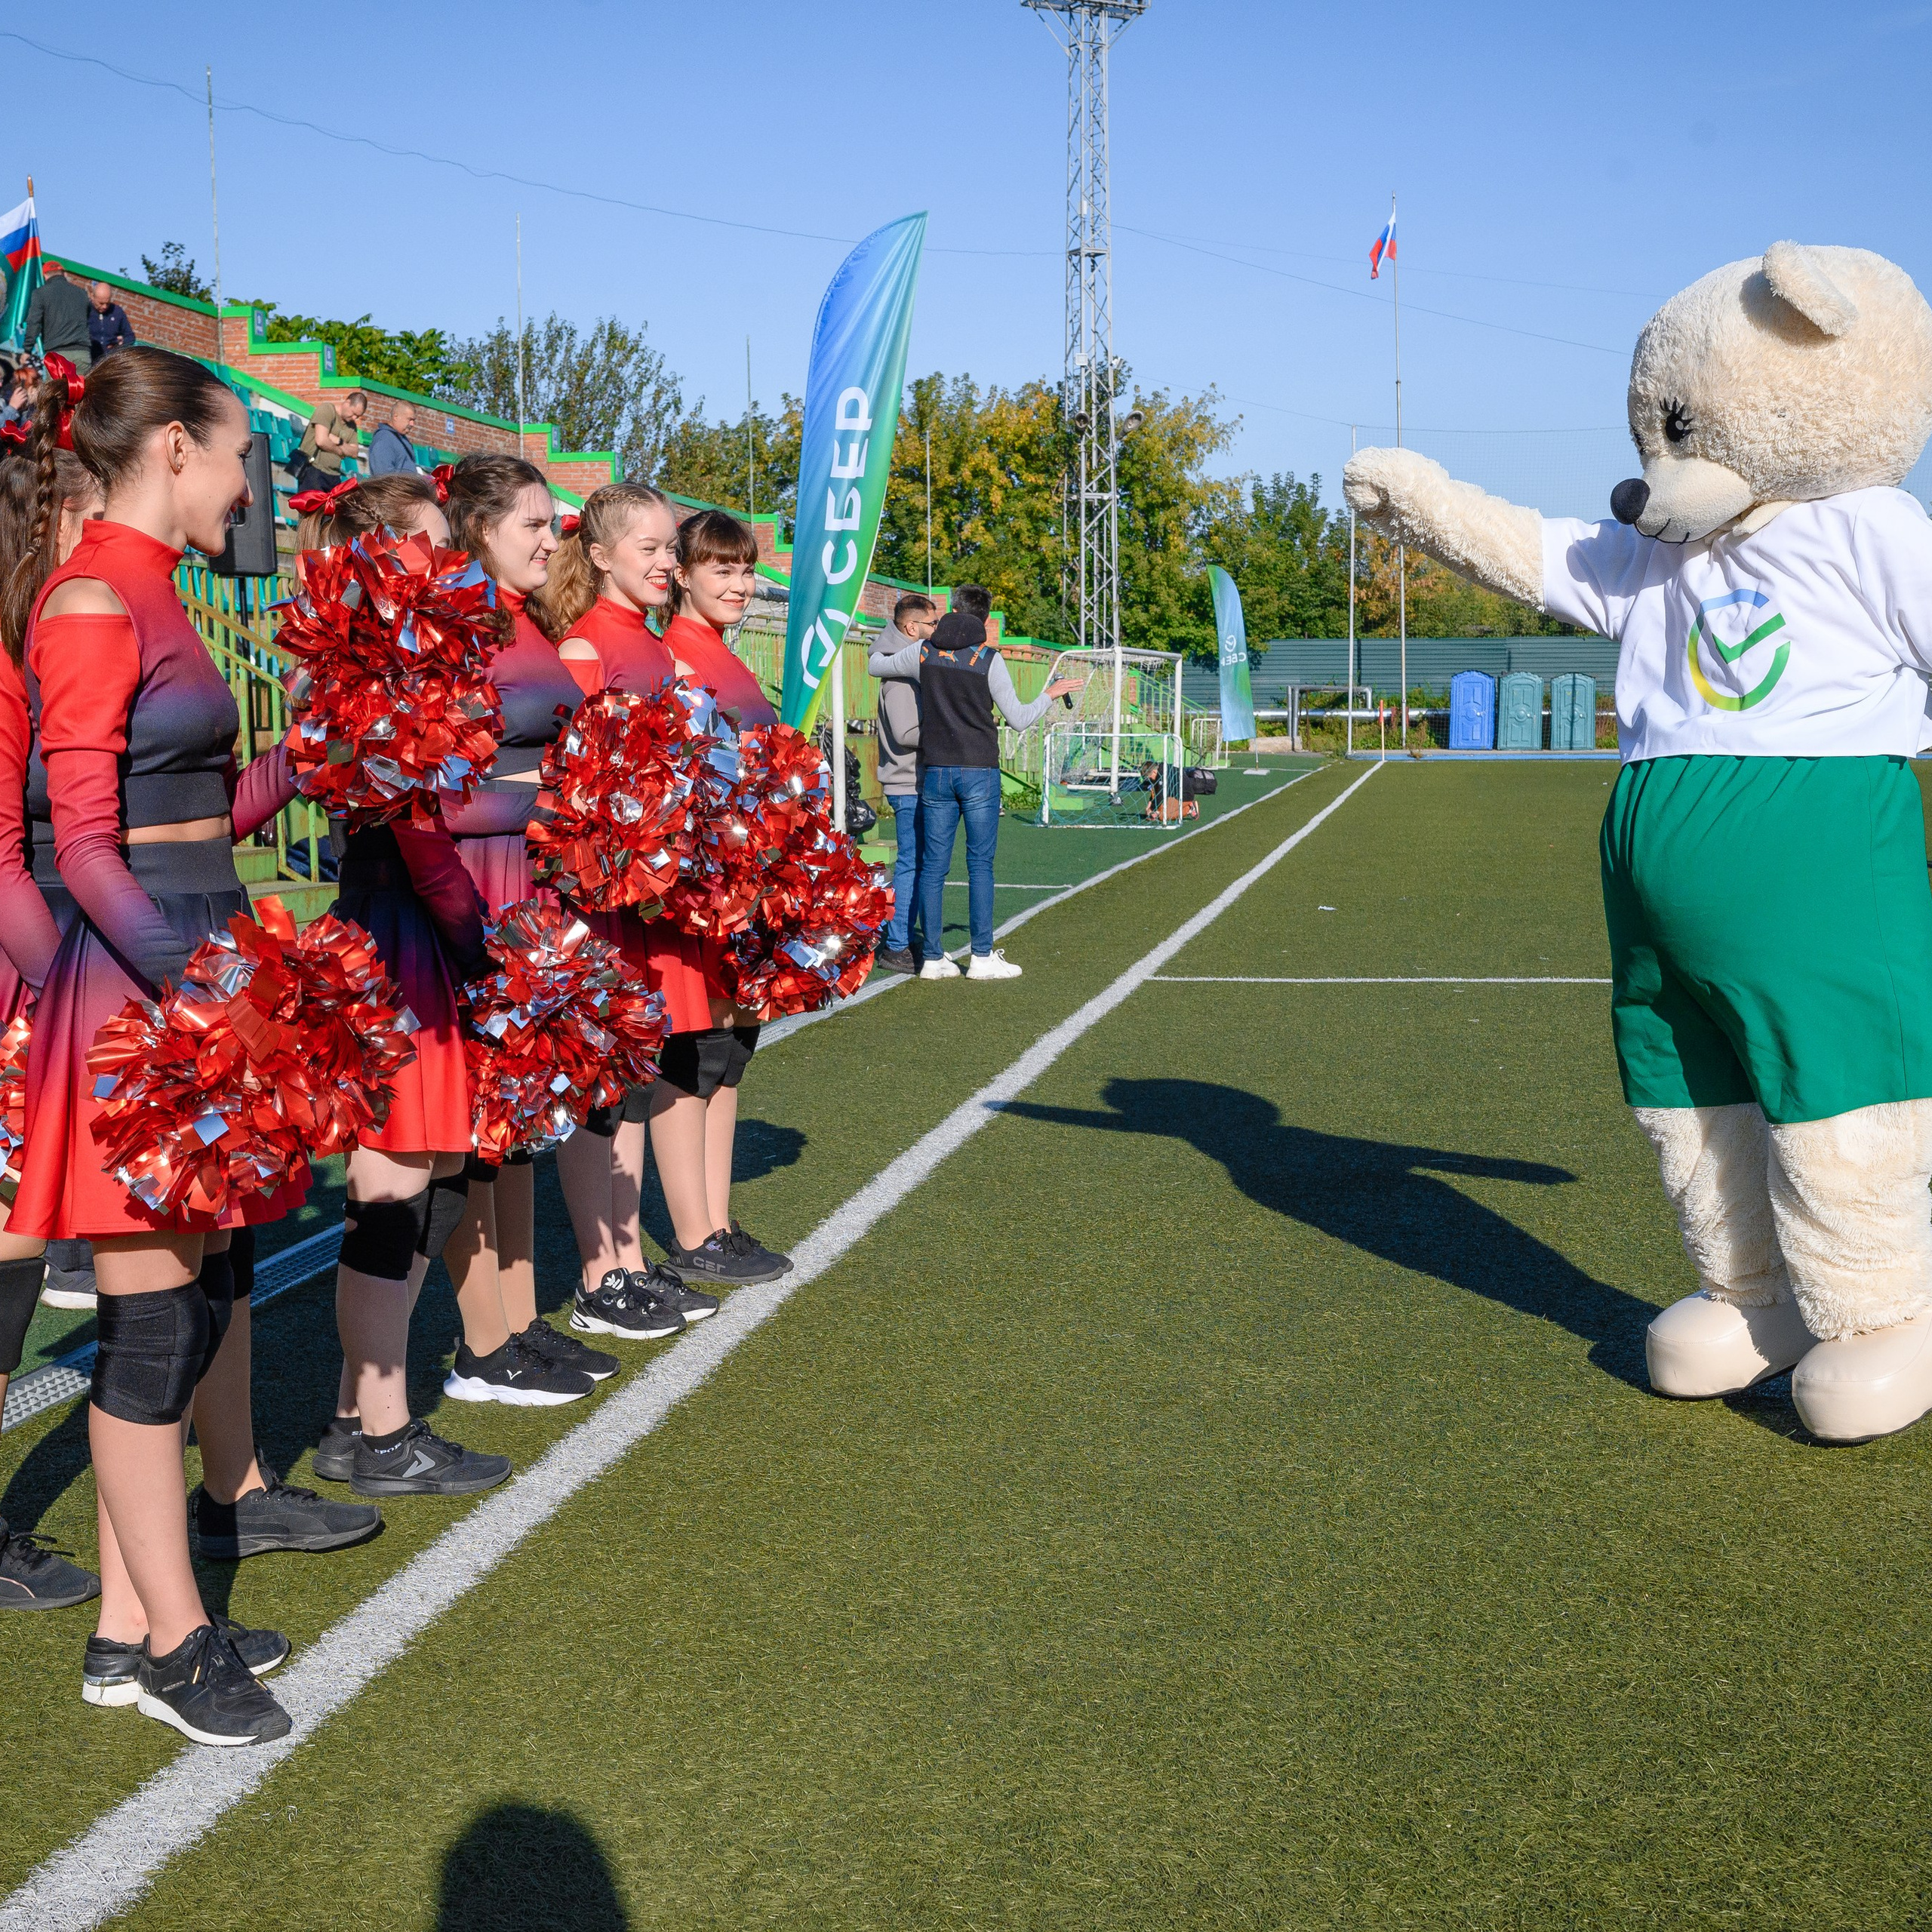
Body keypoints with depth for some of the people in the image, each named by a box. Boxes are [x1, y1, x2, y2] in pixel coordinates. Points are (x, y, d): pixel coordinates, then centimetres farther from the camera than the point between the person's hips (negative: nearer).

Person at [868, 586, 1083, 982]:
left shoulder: (924, 652, 4)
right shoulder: (988, 658, -4)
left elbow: (875, 664, 21)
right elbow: (1018, 719, -1)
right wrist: (1050, 695, 16)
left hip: (935, 772, 3)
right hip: (980, 772, -3)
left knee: (933, 865, 4)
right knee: (980, 864, 1)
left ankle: (933, 957, 4)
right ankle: (982, 957, 0)